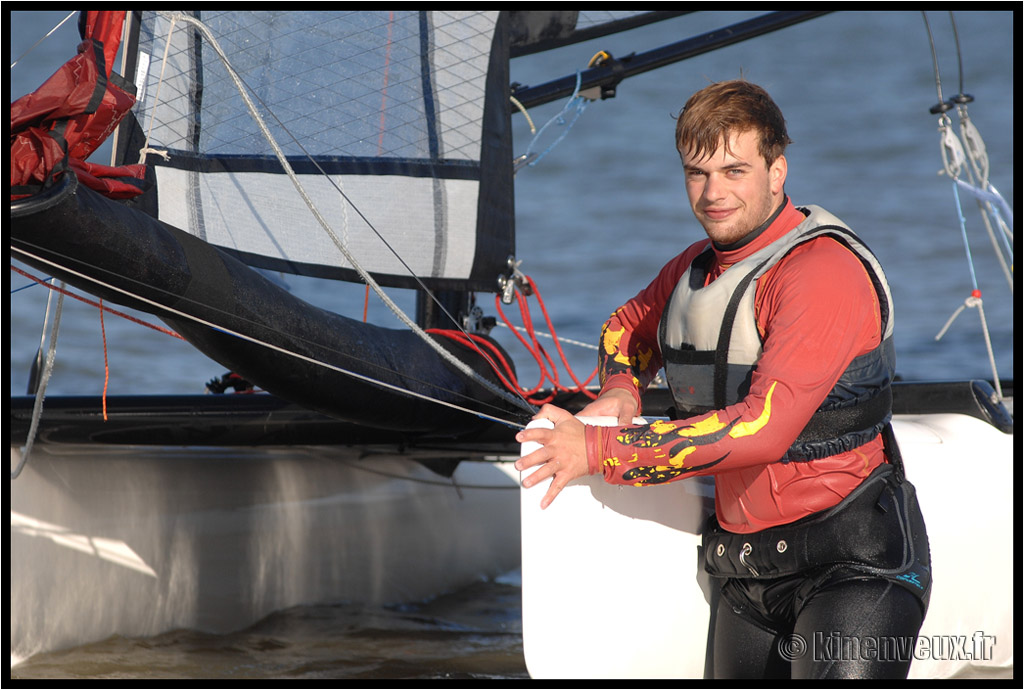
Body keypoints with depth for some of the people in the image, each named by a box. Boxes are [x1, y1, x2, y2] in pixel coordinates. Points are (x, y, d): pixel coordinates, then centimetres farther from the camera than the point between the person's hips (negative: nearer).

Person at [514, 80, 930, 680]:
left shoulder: (825, 271, -17)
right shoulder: (694, 268, 11)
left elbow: (763, 427, -25)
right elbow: (629, 327, 33)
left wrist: (599, 449, -21)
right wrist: (621, 392, 7)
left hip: (852, 561, -7)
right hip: (746, 572, 8)